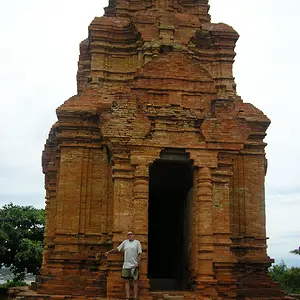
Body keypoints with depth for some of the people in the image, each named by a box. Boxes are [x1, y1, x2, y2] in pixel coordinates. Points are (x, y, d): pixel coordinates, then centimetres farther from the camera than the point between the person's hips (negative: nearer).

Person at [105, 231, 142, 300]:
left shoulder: (137, 242, 2)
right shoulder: (125, 242, 10)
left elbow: (140, 253, -3)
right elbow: (117, 249, 14)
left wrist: (138, 263, -13)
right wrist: (109, 252, 9)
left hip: (134, 266, -3)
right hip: (126, 265, 3)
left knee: (135, 281, 0)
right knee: (127, 281, 5)